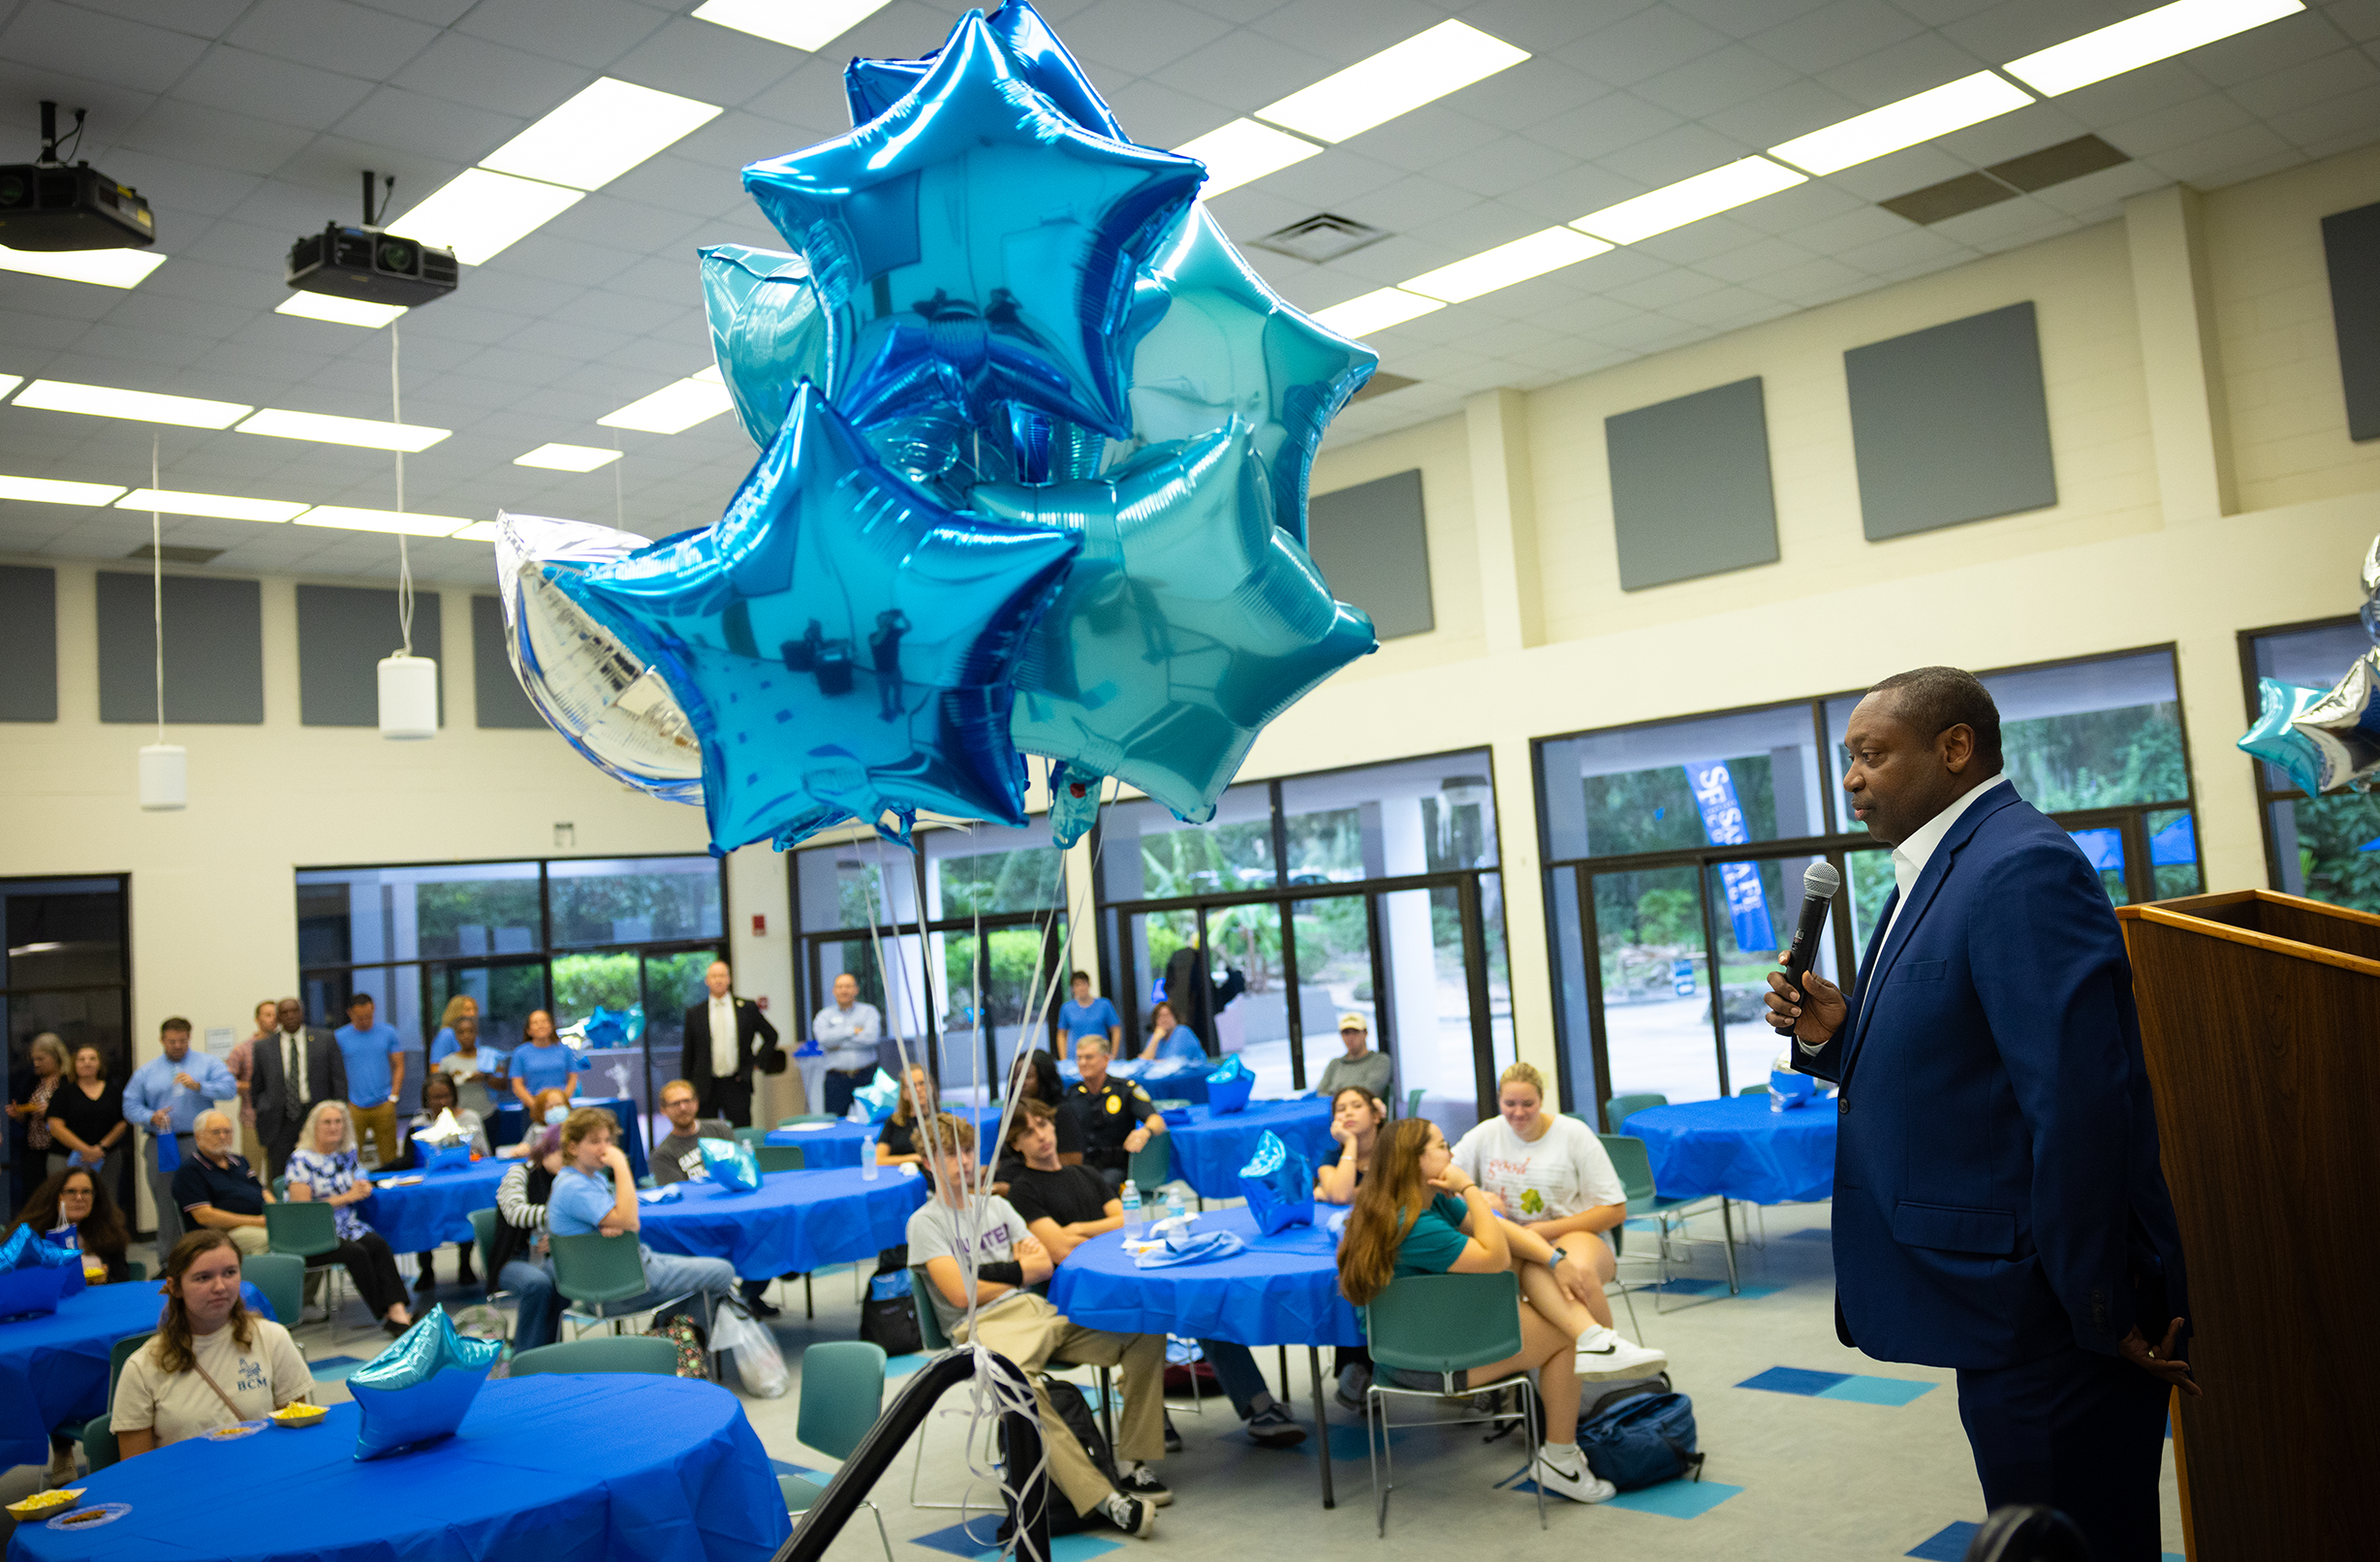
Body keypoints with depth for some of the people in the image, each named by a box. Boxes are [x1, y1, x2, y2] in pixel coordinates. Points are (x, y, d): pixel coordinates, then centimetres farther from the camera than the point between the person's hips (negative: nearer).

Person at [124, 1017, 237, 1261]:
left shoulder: (208, 1064, 9)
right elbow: (130, 1105, 9)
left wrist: (198, 1085, -18)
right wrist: (151, 1117, -10)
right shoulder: (146, 1071, 15)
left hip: (196, 1143, -2)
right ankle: (167, 1262, 15)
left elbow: (229, 1088, -5)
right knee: (166, 1204, 6)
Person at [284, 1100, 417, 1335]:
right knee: (357, 1252, -30)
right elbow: (302, 1207, -12)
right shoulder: (301, 1159, -6)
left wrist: (362, 1188, -9)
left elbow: (365, 1188, 17)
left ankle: (397, 1310, -36)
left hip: (347, 1226, 5)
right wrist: (346, 1197, -11)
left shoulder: (347, 1153, 12)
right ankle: (386, 1315, -21)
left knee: (378, 1244, -25)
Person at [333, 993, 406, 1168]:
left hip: (383, 1105, 1)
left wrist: (393, 1097, -1)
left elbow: (399, 1066, 8)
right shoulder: (339, 1037, 3)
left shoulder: (388, 1032, 5)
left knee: (389, 1157, 2)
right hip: (354, 1107, 0)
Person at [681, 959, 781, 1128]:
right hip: (706, 1087, 0)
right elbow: (687, 1052, 8)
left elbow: (771, 1036, 13)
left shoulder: (747, 1008, 5)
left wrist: (757, 1063, 3)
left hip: (736, 1084, 0)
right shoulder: (694, 1013, 5)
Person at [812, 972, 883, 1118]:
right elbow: (823, 1037, -9)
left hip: (866, 1077, -1)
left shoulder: (868, 1011, 9)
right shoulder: (824, 1015, 11)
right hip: (837, 1079, 1)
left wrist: (839, 1043, -6)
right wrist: (853, 1030, -5)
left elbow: (872, 1037, -9)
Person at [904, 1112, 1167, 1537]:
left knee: (1145, 1333, -14)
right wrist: (1021, 1271, 7)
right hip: (983, 1326, -6)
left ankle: (1132, 1461, -10)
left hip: (1039, 1310, 6)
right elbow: (961, 1293, -6)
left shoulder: (997, 1205, 23)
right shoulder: (925, 1223, 5)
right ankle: (1102, 1500, -41)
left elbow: (1044, 1265, 15)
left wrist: (993, 1271, -1)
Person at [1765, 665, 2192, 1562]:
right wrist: (1838, 1035, 1)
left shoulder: (2023, 868, -20)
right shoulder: (1933, 873, 13)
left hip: (2051, 1315, -10)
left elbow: (2077, 1099, -26)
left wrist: (2099, 1313, -22)